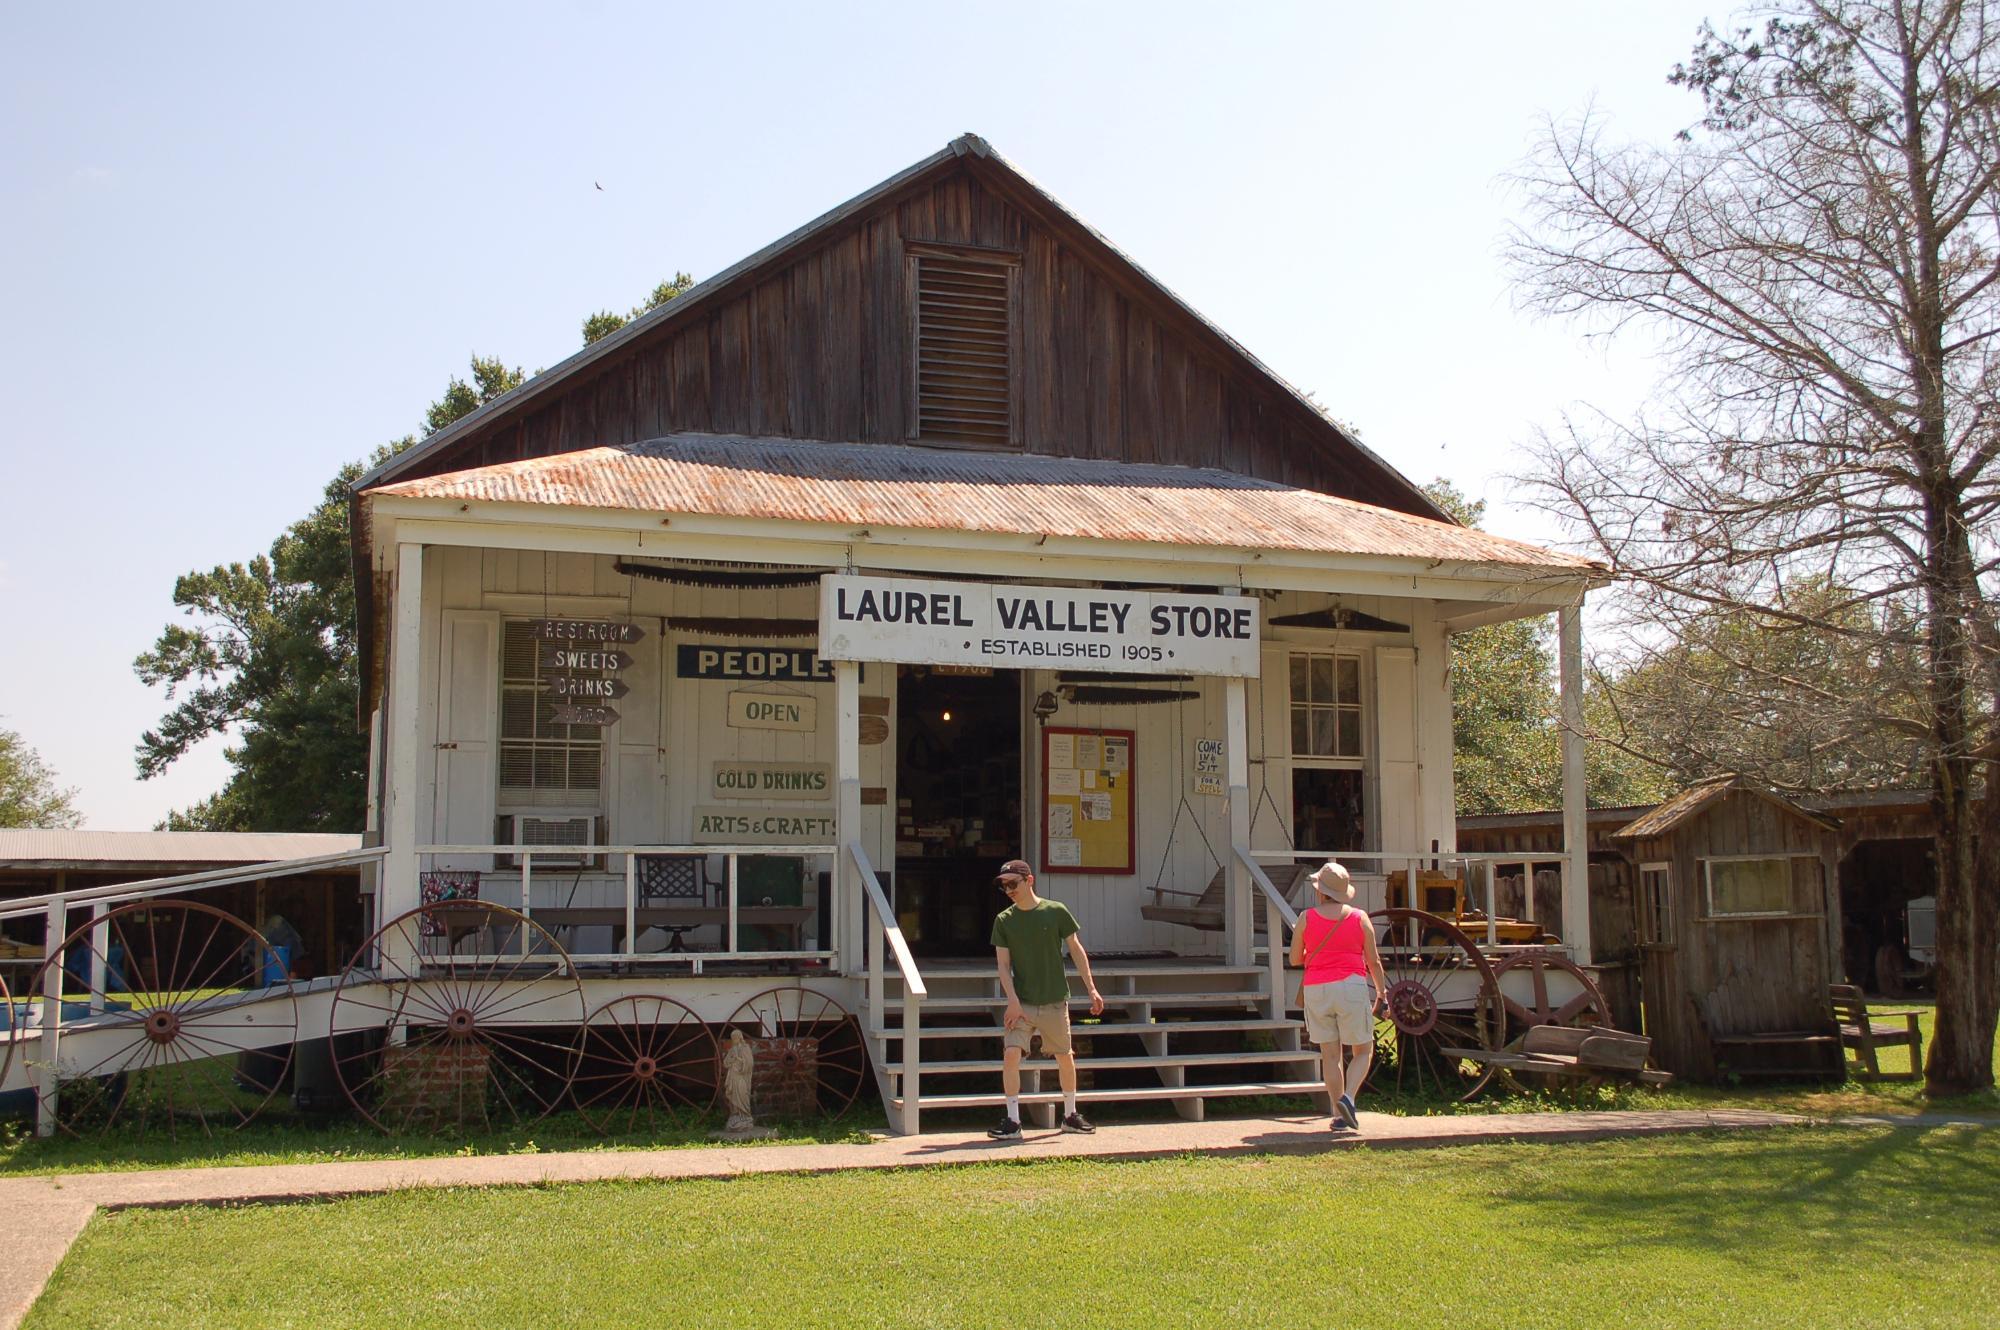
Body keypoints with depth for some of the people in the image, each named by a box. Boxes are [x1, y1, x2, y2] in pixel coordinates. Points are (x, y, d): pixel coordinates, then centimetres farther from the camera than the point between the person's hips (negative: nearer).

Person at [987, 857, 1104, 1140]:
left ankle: (1070, 1115, 30)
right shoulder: (1004, 921, -1)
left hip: (1055, 1001, 0)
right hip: (1022, 1003, 0)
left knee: (1065, 1057, 11)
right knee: (1011, 1054, -16)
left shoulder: (1056, 912, -4)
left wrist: (1092, 989, -1)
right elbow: (1004, 965, -2)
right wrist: (1013, 1002, -14)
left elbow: (1076, 950, 2)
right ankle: (1012, 1122, -9)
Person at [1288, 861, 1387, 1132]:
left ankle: (1338, 1114, 5)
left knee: (1330, 1055, 8)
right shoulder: (1359, 918, 0)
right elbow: (1373, 960, 3)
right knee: (1363, 1051, 9)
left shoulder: (1306, 918, 1)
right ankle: (1348, 1097, -14)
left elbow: (1295, 959, 8)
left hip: (1316, 990, 2)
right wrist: (1382, 991, 15)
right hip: (1351, 987, -2)